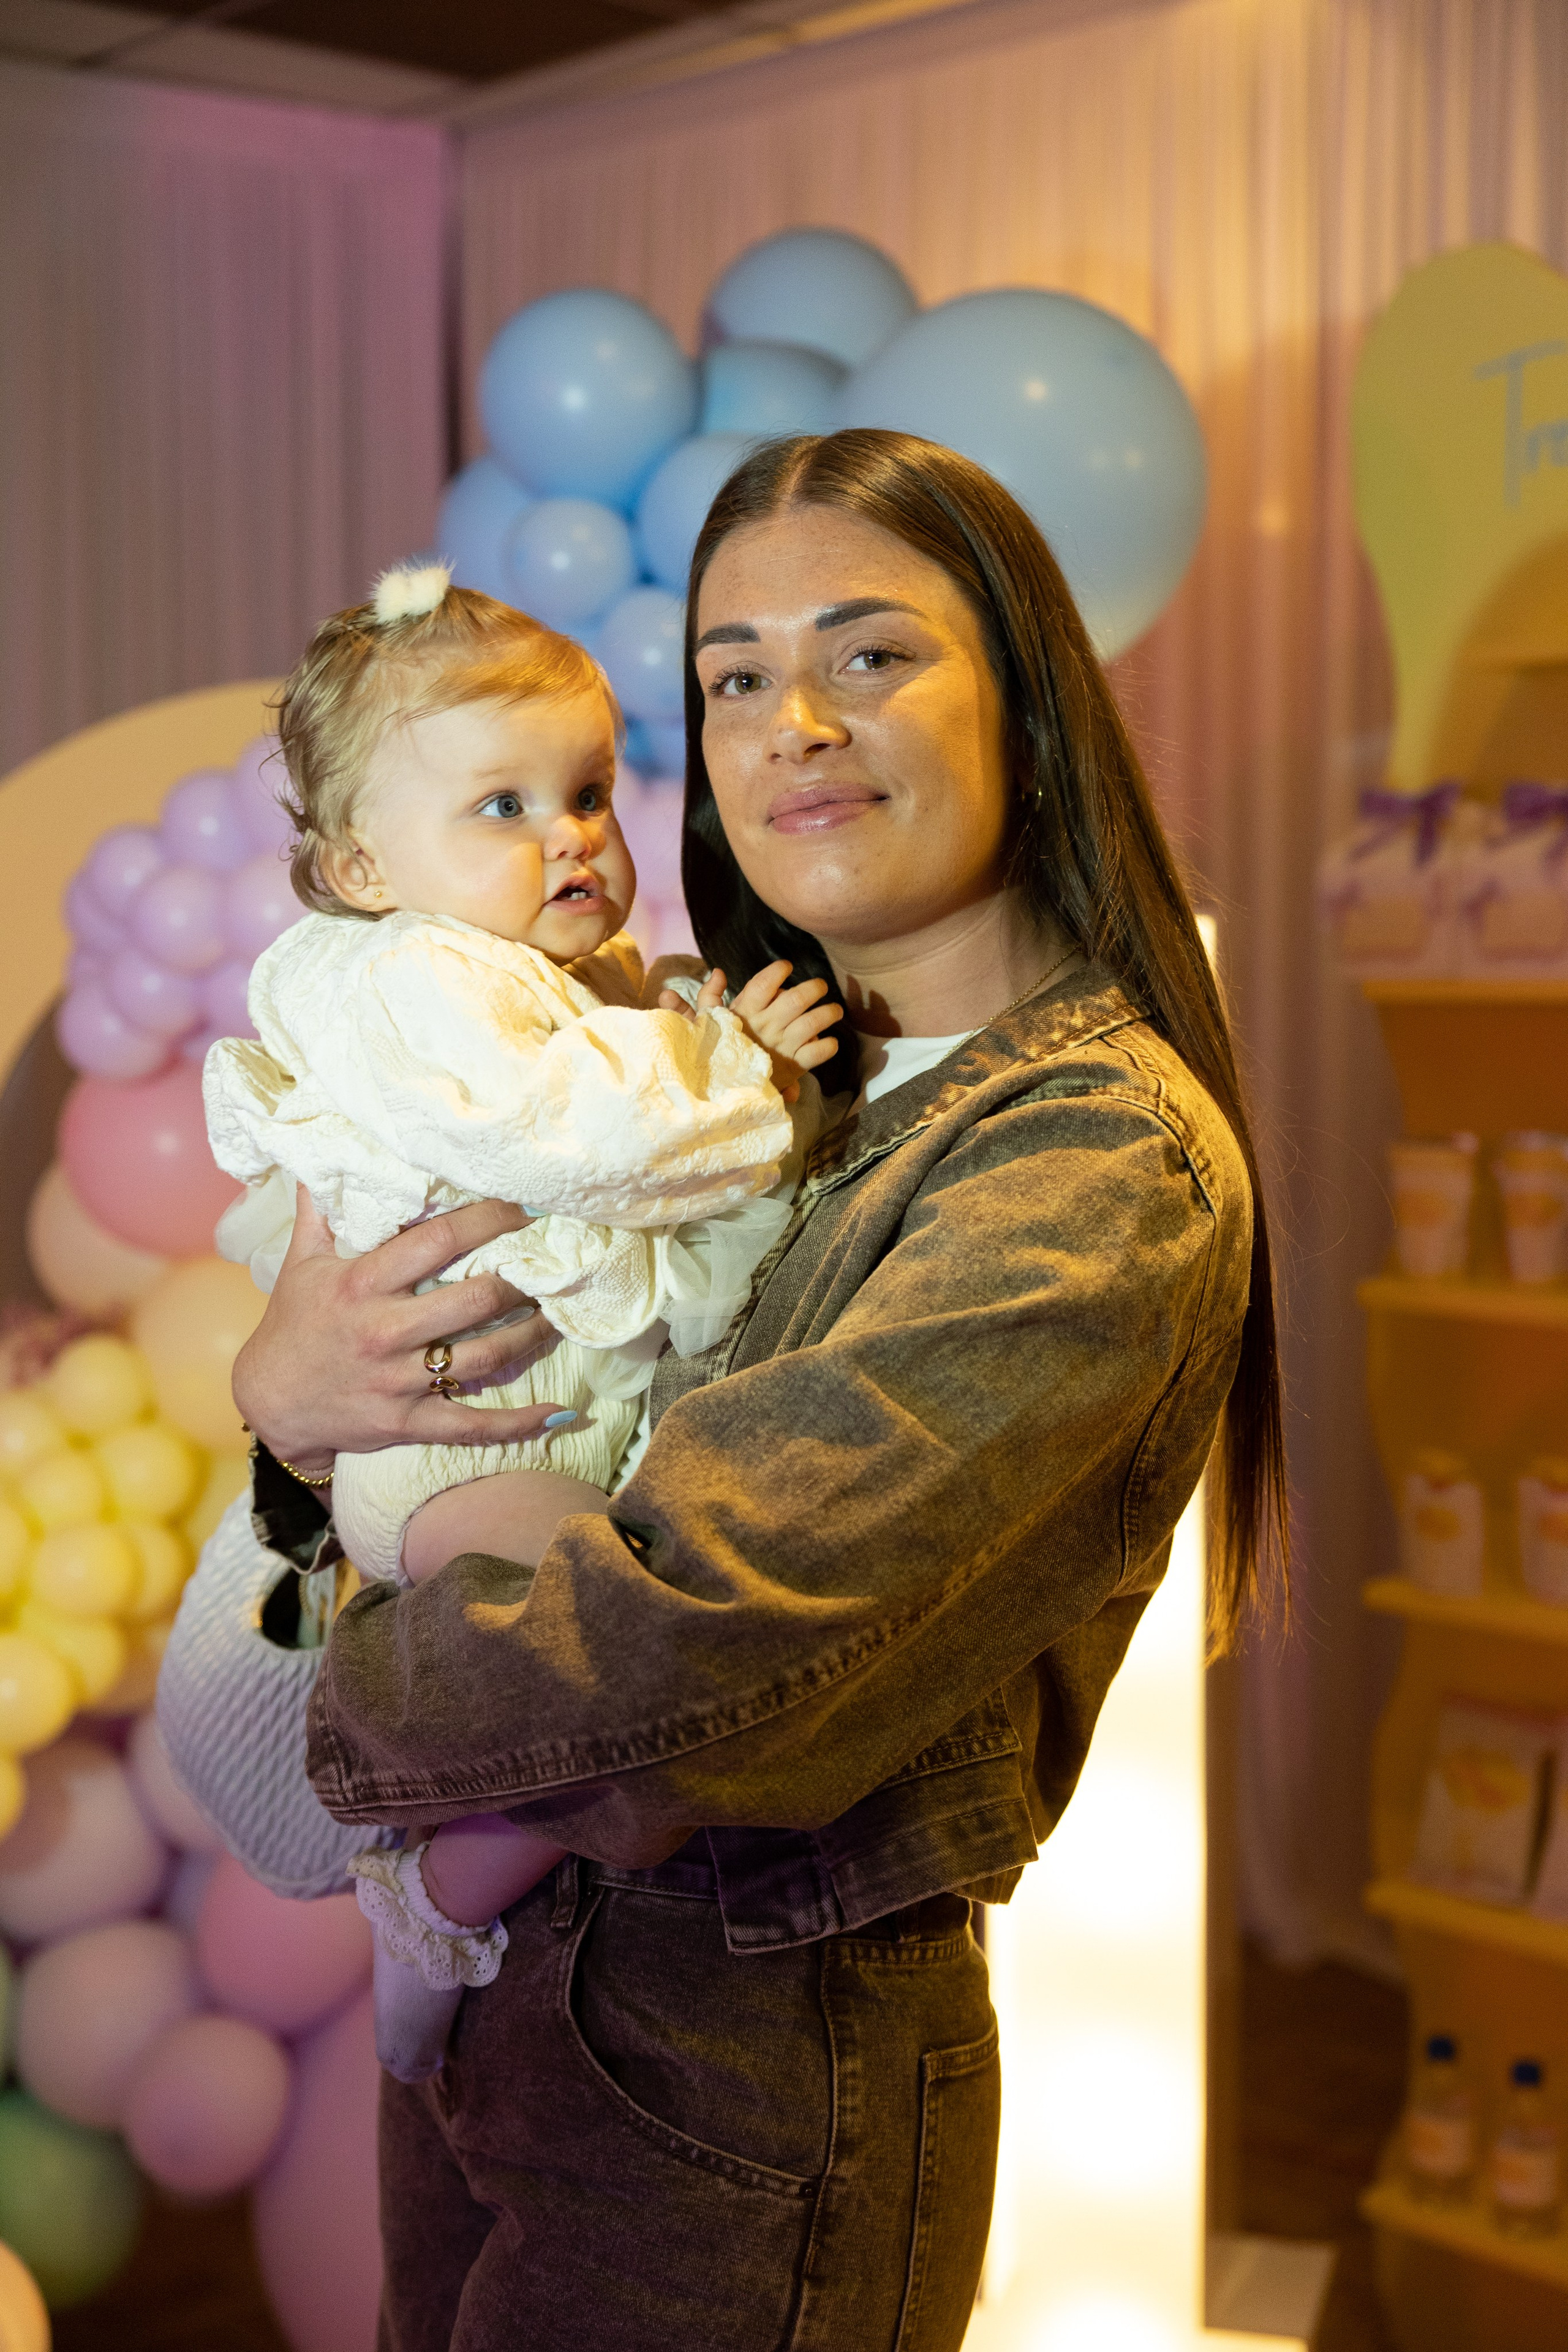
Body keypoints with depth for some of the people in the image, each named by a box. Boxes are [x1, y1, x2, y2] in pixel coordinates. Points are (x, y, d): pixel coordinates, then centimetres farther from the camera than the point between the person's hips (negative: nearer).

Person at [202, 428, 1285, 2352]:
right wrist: (283, 1391, -16)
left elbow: (696, 1634, -31)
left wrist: (339, 1711, -14)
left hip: (736, 2071, -7)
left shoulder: (1108, 1162, -21)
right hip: (486, 1970, 7)